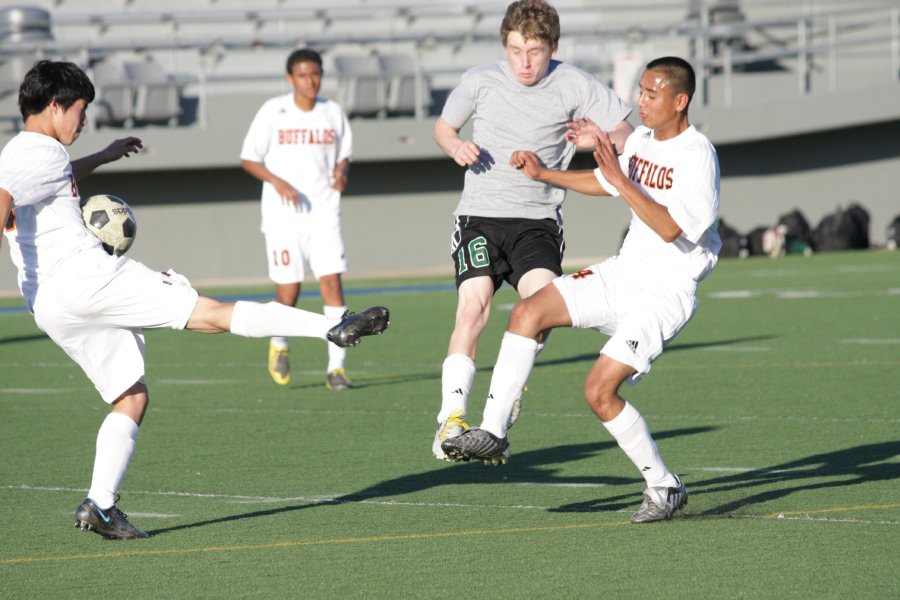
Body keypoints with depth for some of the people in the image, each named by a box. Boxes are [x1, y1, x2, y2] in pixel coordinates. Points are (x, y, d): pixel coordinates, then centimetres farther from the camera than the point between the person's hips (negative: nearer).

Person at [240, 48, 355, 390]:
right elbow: (248, 159, -1)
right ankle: (279, 344, 32)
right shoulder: (273, 112, -3)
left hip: (324, 214, 2)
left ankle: (336, 366, -10)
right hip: (283, 215, -2)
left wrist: (342, 173, -6)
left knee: (332, 283, -12)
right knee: (288, 294, -1)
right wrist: (277, 182, -17)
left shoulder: (333, 113, 5)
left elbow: (343, 155, 17)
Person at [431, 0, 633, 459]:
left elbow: (627, 137, 2)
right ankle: (452, 417, -16)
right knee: (473, 308, -19)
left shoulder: (573, 86, -1)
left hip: (538, 219, 0)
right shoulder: (480, 81, 2)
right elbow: (442, 127, 19)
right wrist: (456, 147, -4)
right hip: (480, 215, 0)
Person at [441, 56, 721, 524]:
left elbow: (671, 228, -29)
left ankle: (665, 487, 1)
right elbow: (604, 184, 28)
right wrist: (543, 174, 19)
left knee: (599, 390, -16)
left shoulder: (697, 156, -18)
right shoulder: (641, 139, 7)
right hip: (622, 274, 8)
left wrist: (619, 178, -29)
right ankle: (492, 433, -4)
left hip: (664, 296, -8)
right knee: (527, 313, -8)